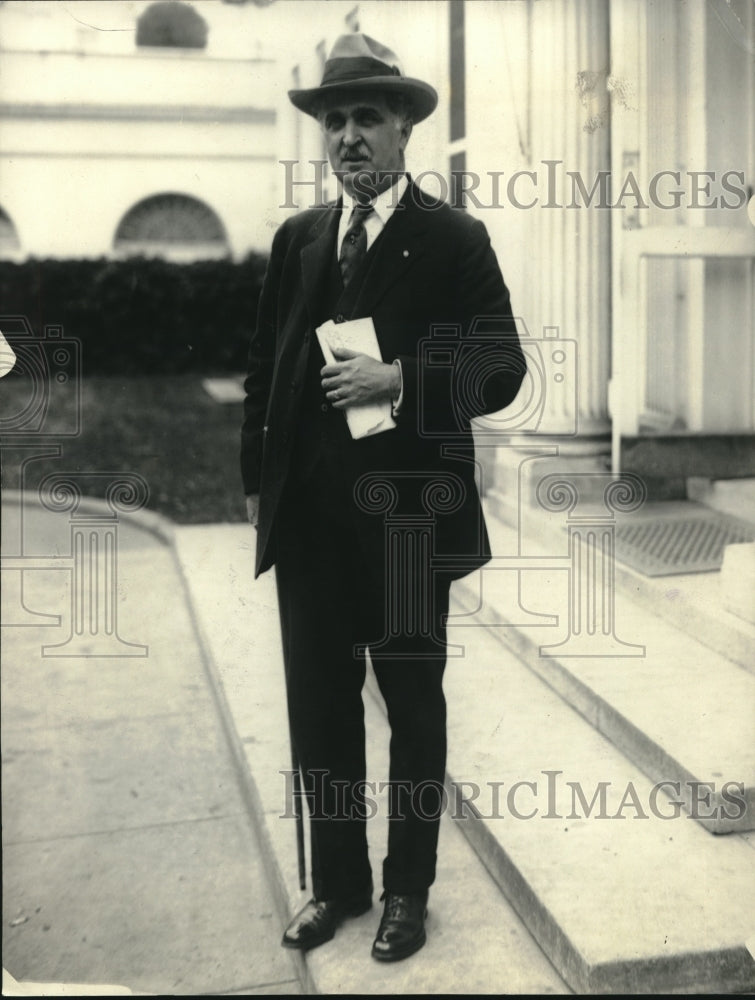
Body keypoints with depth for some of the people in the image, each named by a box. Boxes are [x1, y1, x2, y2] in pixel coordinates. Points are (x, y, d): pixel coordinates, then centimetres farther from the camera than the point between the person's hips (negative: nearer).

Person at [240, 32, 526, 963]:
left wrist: (402, 380, -21)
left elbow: (500, 369, -8)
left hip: (408, 517, -4)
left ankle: (407, 888, 28)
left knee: (413, 705, 11)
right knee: (319, 705, 12)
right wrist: (257, 476, 8)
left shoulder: (454, 239, -3)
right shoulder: (296, 238, 10)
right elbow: (264, 366, 13)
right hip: (306, 517, 4)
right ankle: (336, 881, 30)